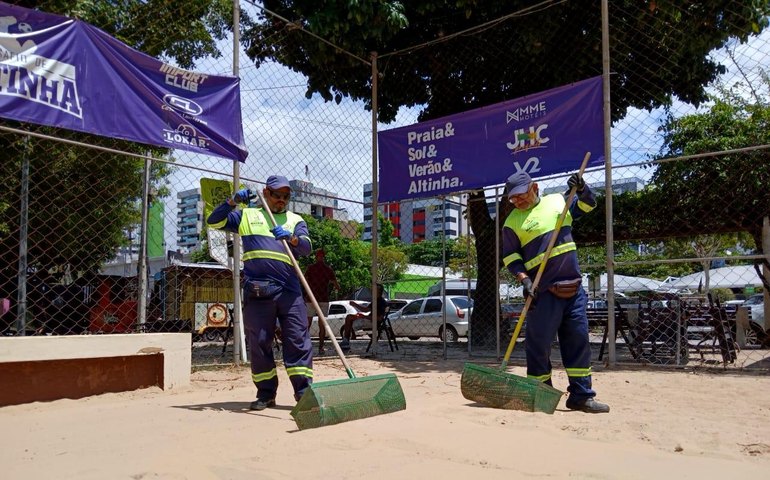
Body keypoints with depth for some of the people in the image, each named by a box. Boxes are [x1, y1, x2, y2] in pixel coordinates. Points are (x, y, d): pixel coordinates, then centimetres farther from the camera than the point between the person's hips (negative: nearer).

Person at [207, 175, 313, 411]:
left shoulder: (295, 220, 18)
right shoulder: (247, 216, 19)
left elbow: (306, 247, 1)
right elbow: (214, 222, 14)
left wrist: (291, 237, -20)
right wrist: (232, 201, 1)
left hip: (289, 290, 0)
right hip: (256, 291, 0)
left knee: (298, 341, -5)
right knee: (259, 343, 3)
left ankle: (304, 391, 0)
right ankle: (266, 393, 13)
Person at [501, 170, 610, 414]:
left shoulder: (558, 201, 12)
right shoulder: (513, 222, 1)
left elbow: (588, 205, 20)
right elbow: (510, 256, -2)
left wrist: (581, 189, -1)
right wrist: (524, 279, -16)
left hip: (573, 287, 4)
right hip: (544, 292, -4)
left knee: (579, 340, 5)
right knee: (539, 344, -1)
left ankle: (581, 395, 13)